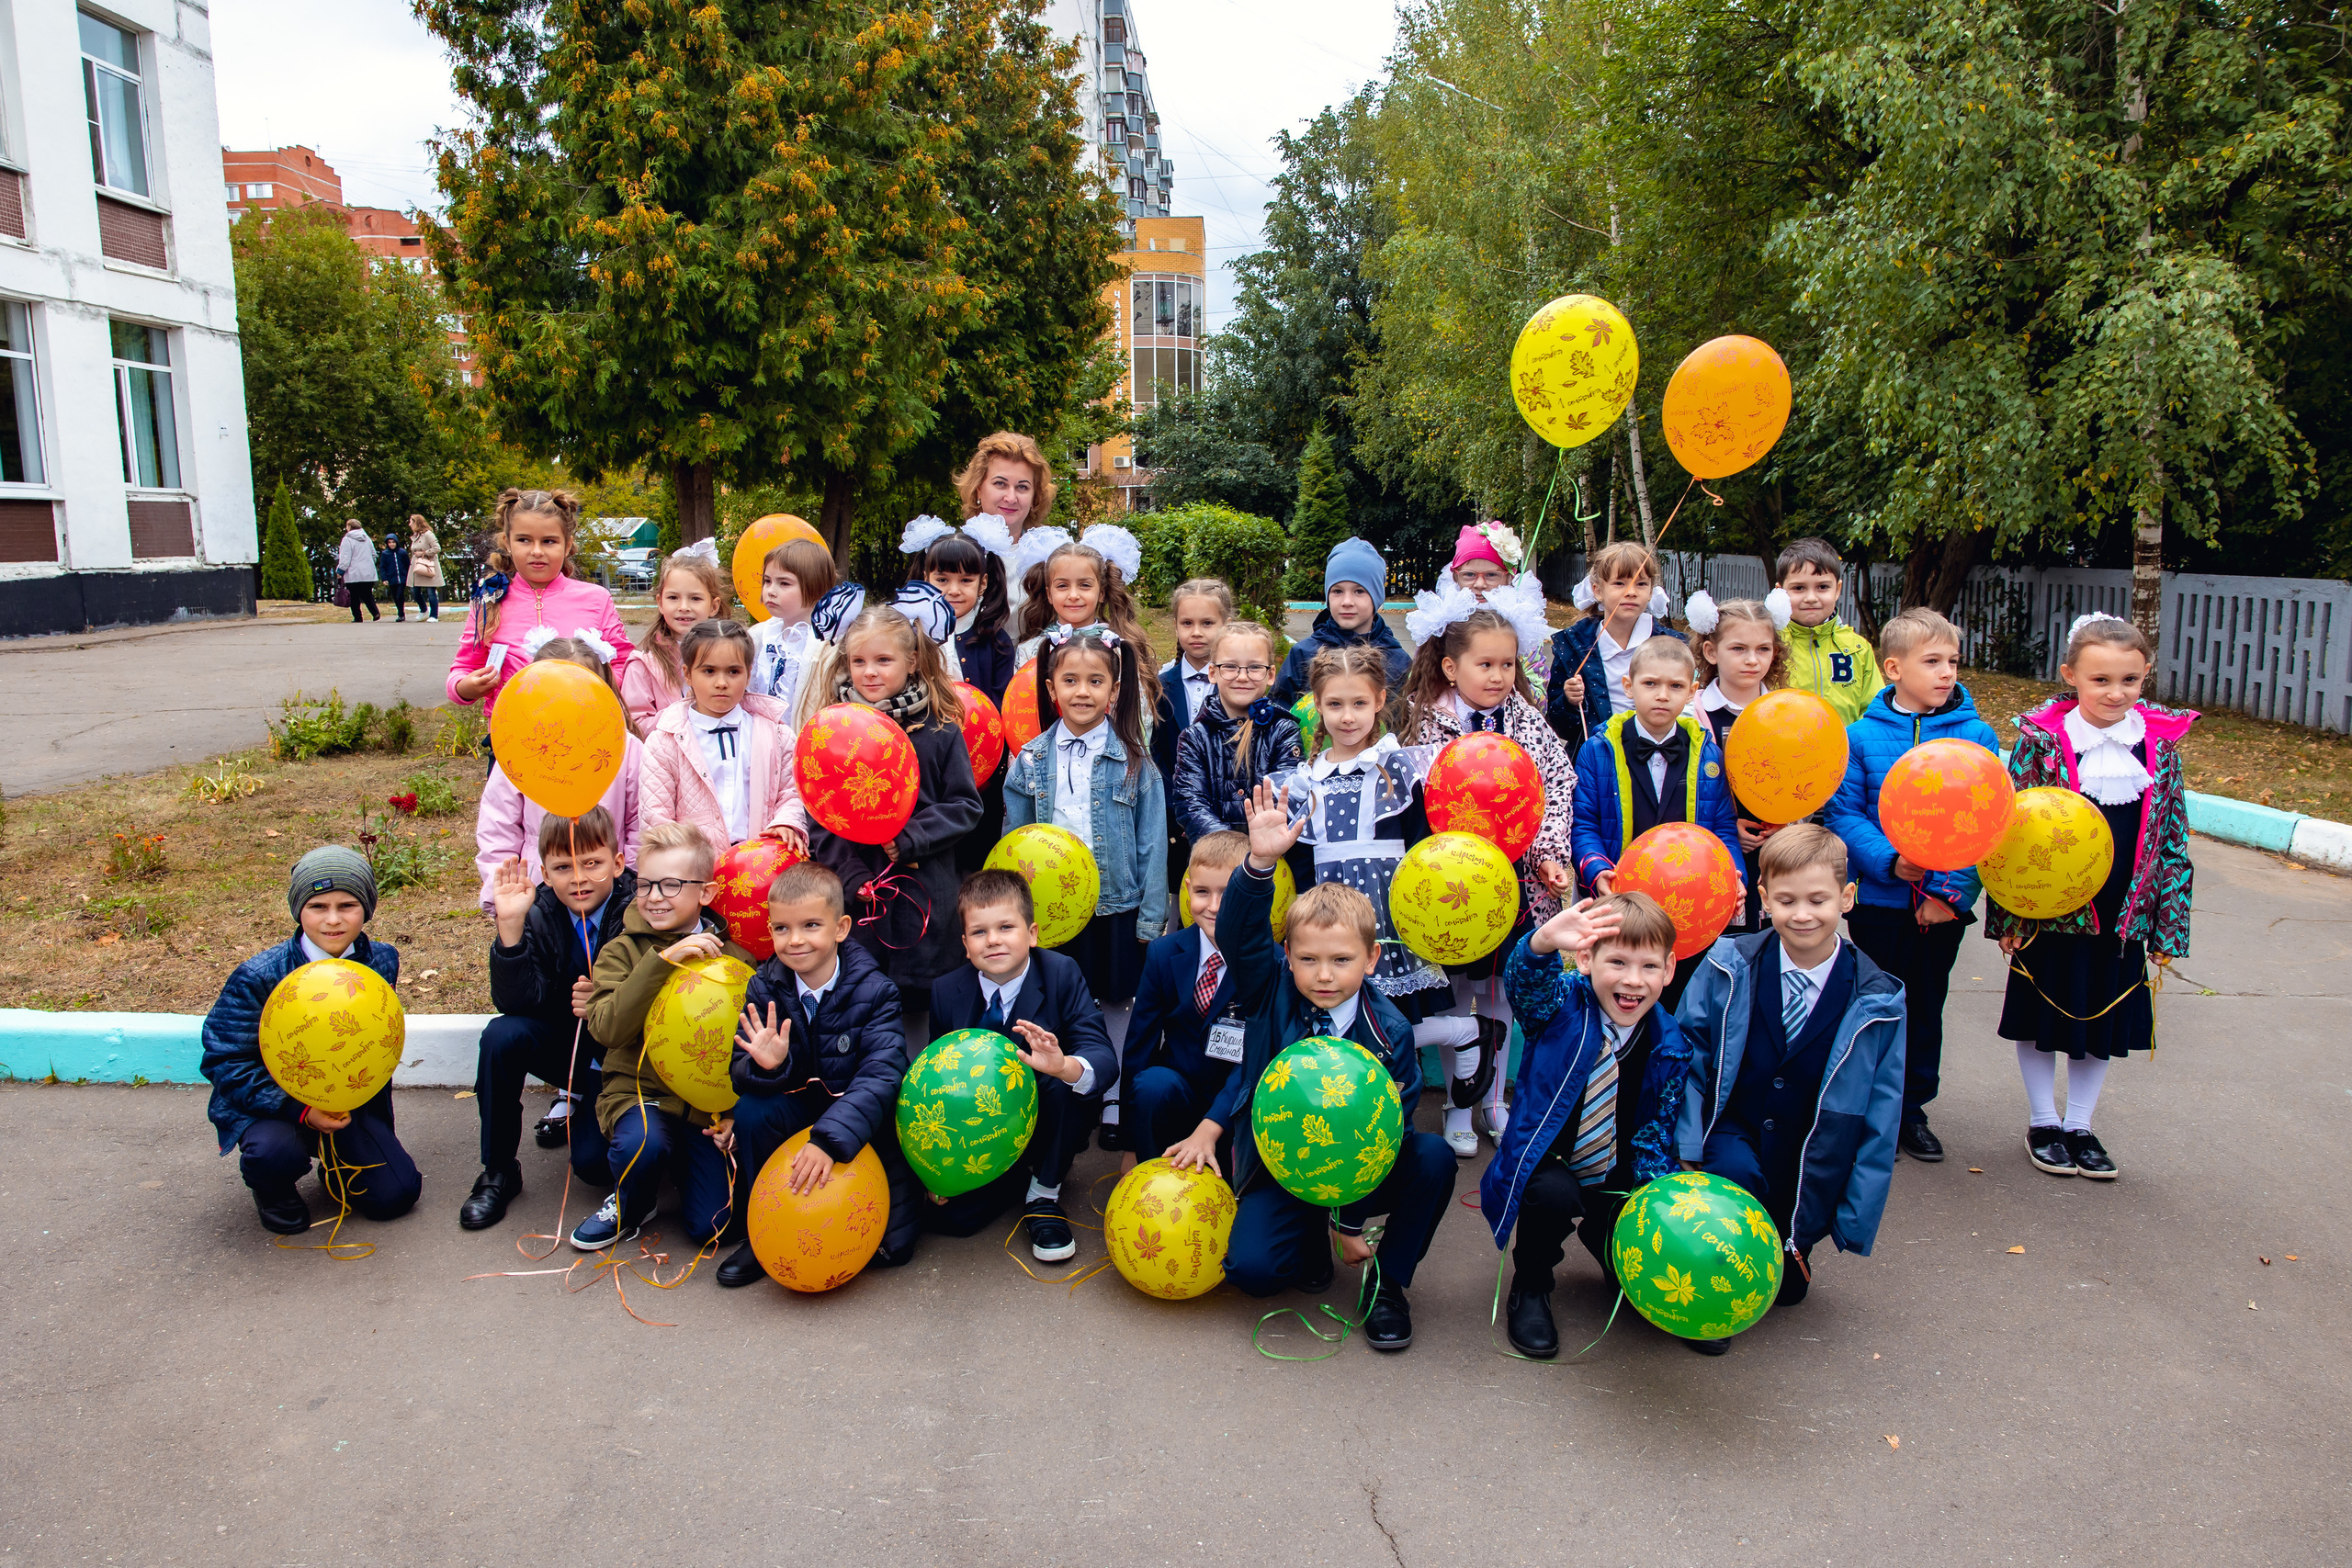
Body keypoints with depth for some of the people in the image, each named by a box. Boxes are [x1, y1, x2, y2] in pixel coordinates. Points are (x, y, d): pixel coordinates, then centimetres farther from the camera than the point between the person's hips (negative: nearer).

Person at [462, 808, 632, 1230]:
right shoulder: (539, 915, -10)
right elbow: (514, 1001, -21)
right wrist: (510, 925, -31)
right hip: (563, 1044, 3)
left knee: (593, 1164, -20)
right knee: (502, 1035, -28)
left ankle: (581, 1105, 19)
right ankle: (498, 1172, -9)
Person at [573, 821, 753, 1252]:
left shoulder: (734, 954, 3)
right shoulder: (622, 950, 0)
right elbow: (608, 1030, -17)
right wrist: (661, 960, -24)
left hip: (708, 1104, 1)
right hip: (637, 1089, -1)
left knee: (710, 1225, -11)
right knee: (642, 1143, -36)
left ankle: (682, 1161, 24)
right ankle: (631, 1205, 1)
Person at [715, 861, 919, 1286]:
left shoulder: (874, 990, -18)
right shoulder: (765, 989, -7)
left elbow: (881, 1075, -27)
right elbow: (739, 1073, -9)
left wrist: (829, 1139, -39)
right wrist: (765, 1067, -34)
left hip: (864, 1120, -3)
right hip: (799, 1111, 3)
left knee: (891, 1246, -14)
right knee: (752, 1111, -27)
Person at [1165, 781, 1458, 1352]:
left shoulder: (1389, 1032, -14)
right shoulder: (1273, 989, -11)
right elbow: (1240, 934, -30)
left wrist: (1352, 1223, -8)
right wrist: (1260, 861, -49)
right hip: (1278, 1169, 0)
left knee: (1434, 1157, -27)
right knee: (1250, 1267, -25)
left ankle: (1388, 1281, -5)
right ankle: (1309, 1236, 12)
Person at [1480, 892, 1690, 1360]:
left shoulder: (1670, 1048, -6)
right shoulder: (1562, 1004, -14)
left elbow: (1656, 1134, -1)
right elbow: (1526, 980, -38)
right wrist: (1545, 942, -62)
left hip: (1616, 1183, 3)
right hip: (1547, 1164, -3)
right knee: (1554, 1193, -35)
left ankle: (1603, 1241, 26)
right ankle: (1530, 1288, -3)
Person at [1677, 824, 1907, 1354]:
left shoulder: (1876, 1002, -8)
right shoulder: (1729, 967, -7)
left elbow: (1879, 1118, -2)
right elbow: (1688, 1056, -2)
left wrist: (1853, 1223, -4)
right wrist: (1686, 1147, -15)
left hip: (1811, 1166, 1)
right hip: (1731, 1135, -1)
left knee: (1787, 1286, -7)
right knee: (1735, 1171, -32)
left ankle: (1788, 1253, 28)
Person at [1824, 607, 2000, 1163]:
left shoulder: (1977, 736, -1)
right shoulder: (1861, 736, -4)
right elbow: (1843, 814, -6)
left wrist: (1954, 889, -13)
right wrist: (1891, 861, -21)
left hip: (1945, 903, 2)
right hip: (1876, 899, -1)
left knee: (1926, 1003, 14)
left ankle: (1912, 1107, 30)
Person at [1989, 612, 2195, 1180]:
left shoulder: (2160, 742, -2)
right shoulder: (2042, 739, -12)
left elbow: (2173, 838, 4)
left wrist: (2169, 927, 4)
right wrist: (2005, 916, -9)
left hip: (2124, 917, 3)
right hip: (2050, 915, -3)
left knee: (2104, 1023, 15)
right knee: (2041, 1018, 11)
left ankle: (2079, 1125, 32)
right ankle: (2043, 1123, 30)